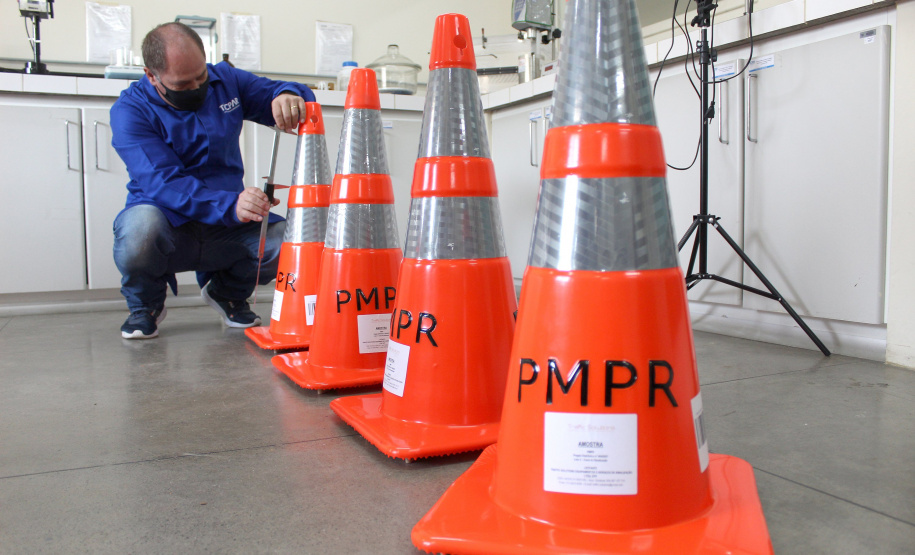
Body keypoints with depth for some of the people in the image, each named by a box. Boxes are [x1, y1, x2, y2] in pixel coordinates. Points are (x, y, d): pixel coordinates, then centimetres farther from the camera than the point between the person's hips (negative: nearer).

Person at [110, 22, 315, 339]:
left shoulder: (226, 80, 4)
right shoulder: (130, 111, -10)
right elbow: (164, 183, -24)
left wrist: (289, 97, -23)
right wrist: (231, 205, -42)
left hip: (226, 229, 3)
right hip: (169, 223, -3)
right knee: (139, 227, -38)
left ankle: (228, 292, 10)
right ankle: (145, 304, -1)